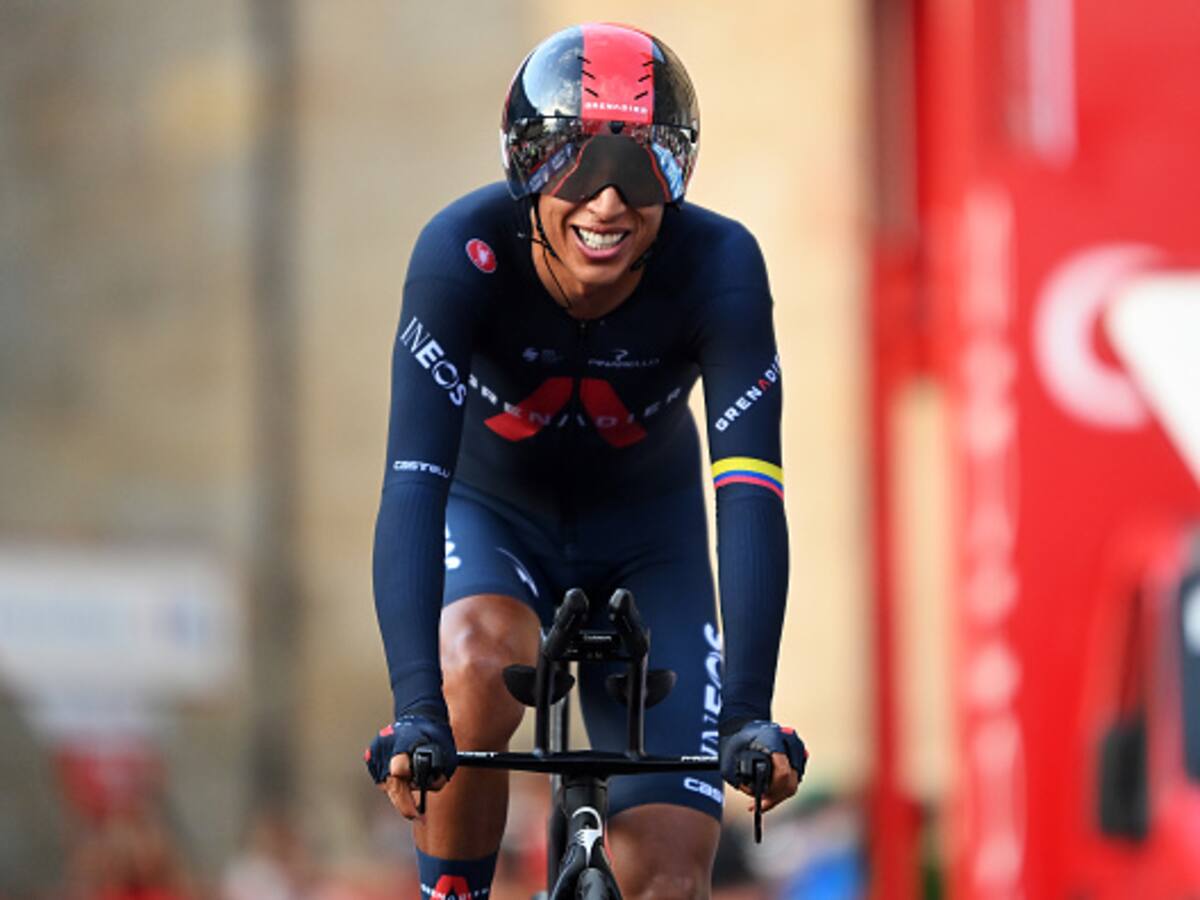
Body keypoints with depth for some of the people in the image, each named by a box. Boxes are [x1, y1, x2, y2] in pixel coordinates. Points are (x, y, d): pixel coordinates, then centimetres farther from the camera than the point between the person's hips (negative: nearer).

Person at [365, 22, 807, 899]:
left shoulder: (719, 266, -28)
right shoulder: (466, 252, -31)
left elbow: (750, 493, -33)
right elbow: (413, 482, -38)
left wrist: (749, 710, -44)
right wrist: (414, 710, -49)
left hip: (644, 536, 1)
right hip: (491, 510, -1)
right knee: (481, 672, -36)